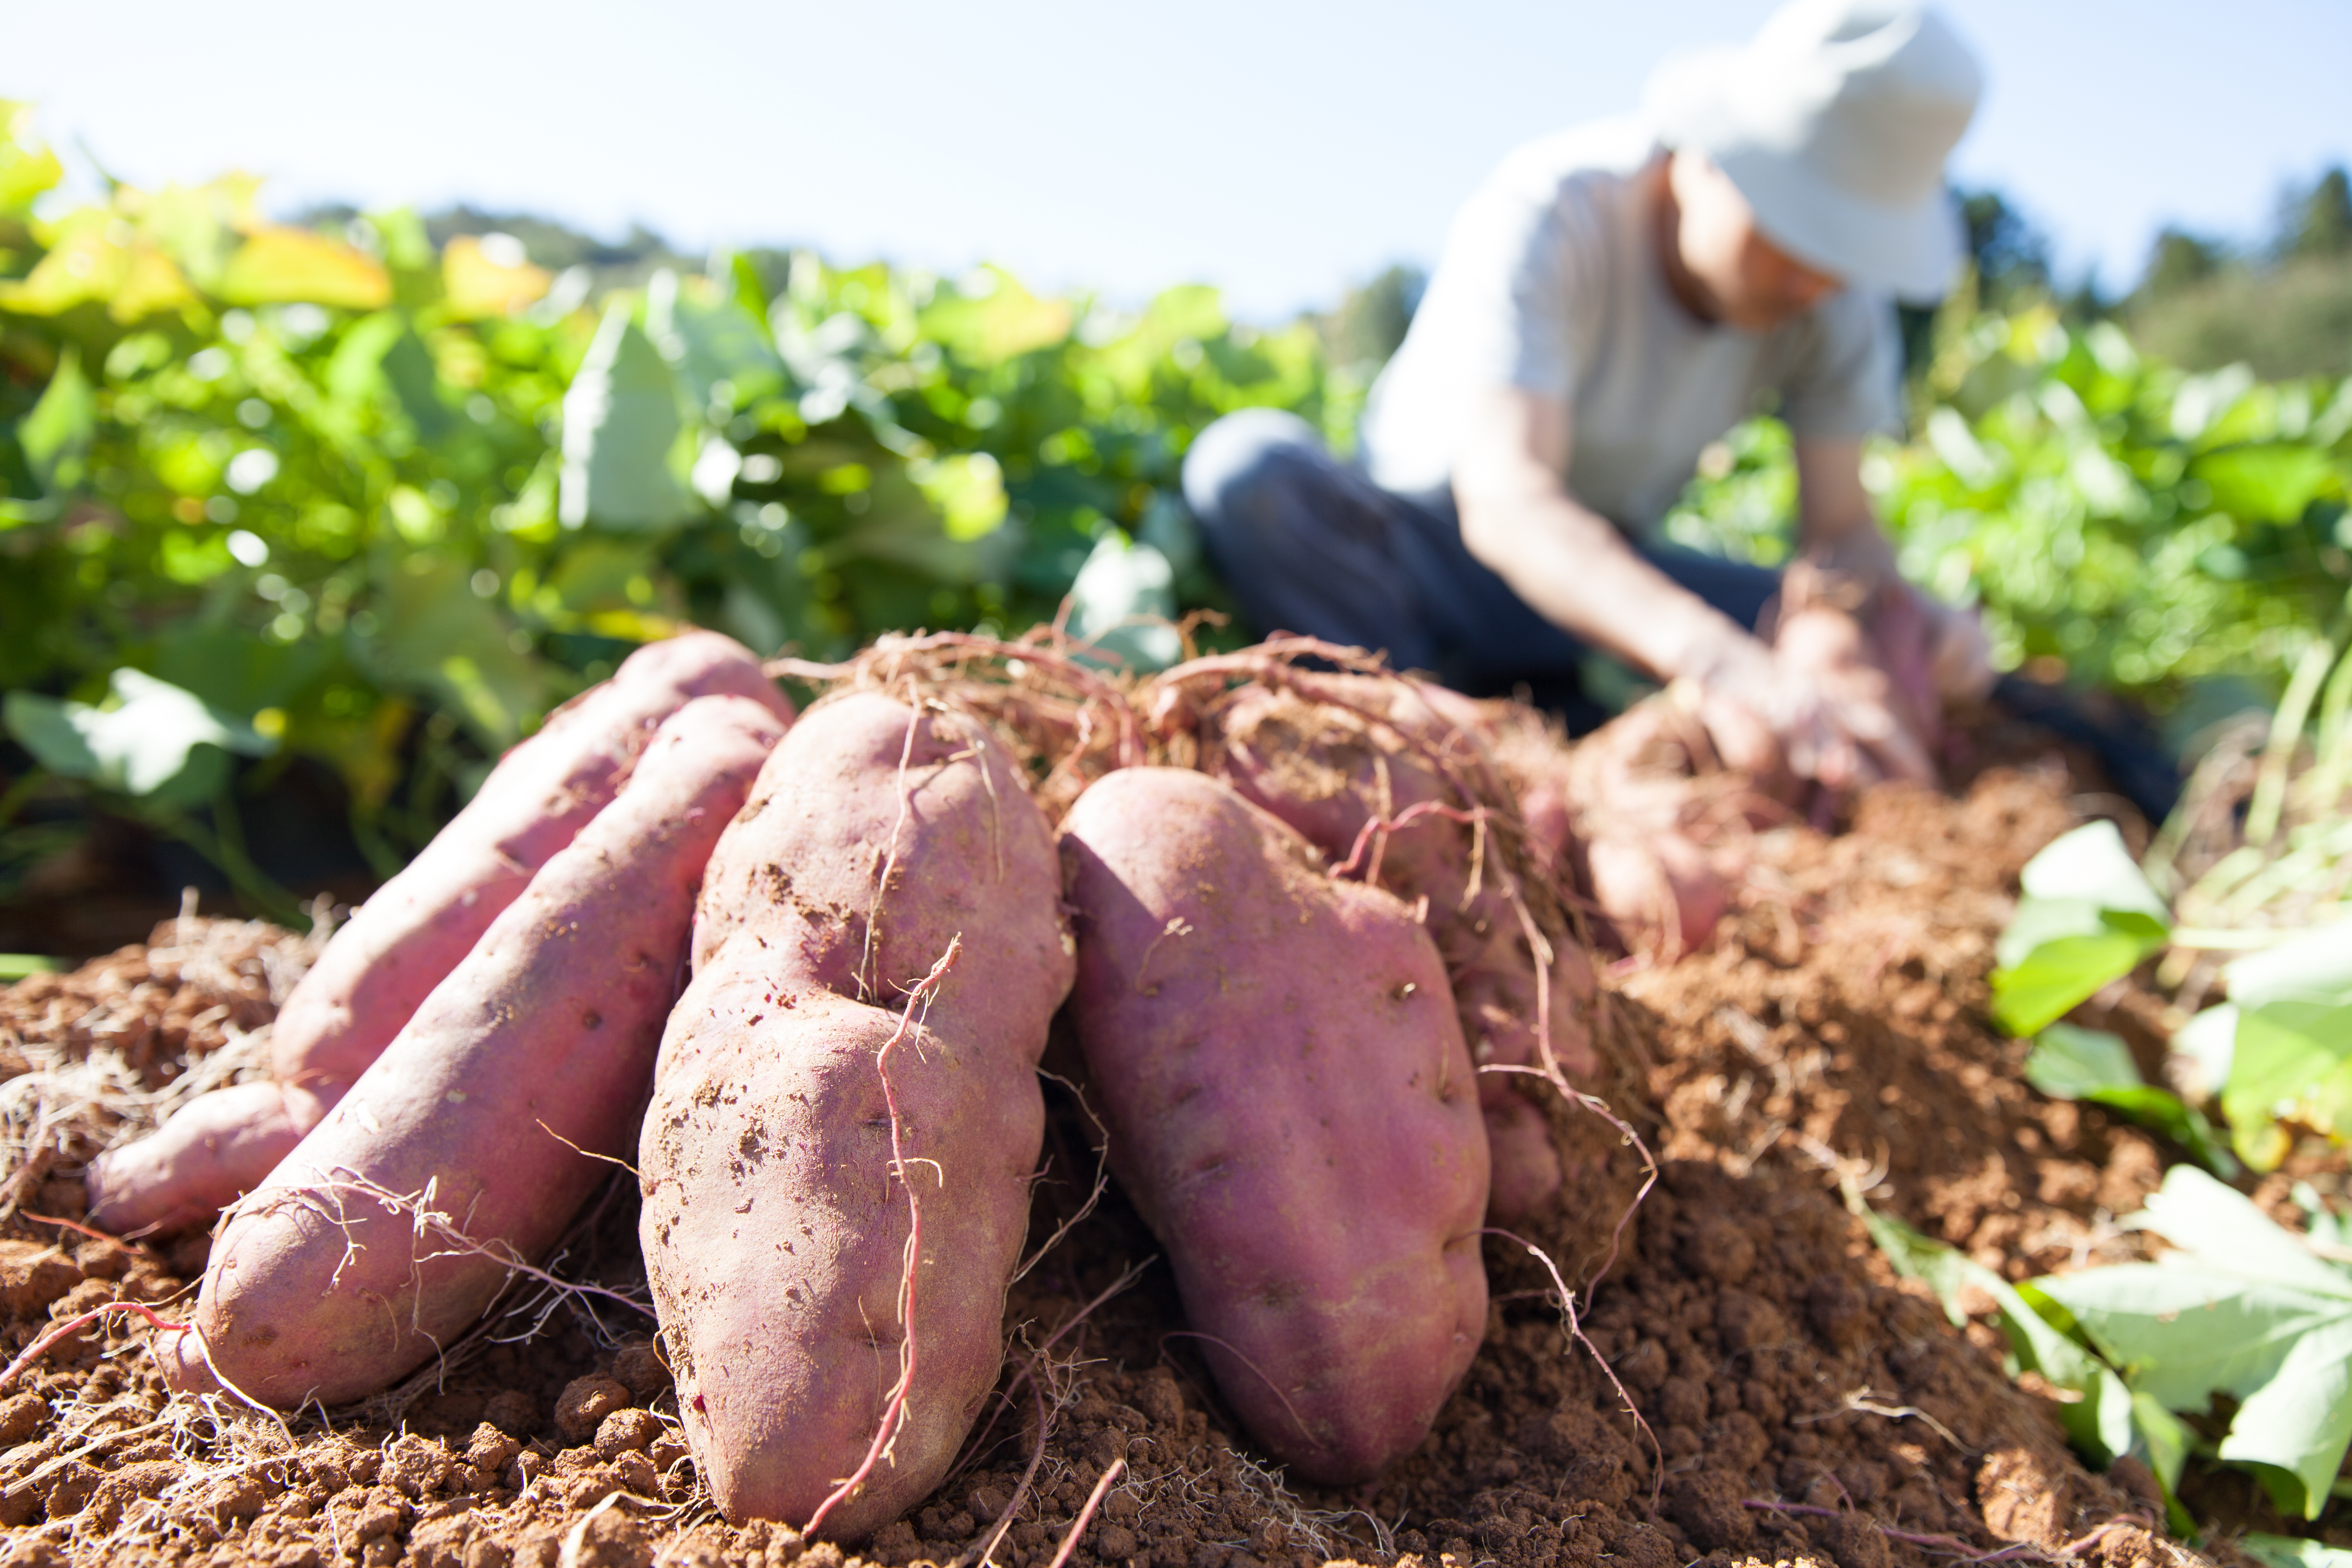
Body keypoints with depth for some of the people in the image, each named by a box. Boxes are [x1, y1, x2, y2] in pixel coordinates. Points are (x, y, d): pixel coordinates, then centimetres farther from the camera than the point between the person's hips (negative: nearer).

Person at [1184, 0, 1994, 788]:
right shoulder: (1546, 213, -30)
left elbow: (1841, 528, -11)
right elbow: (1504, 500, -45)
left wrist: (1897, 605, -36)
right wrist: (1714, 658, -61)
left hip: (1610, 564, 4)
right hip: (1423, 542, -4)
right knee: (1248, 464, -34)